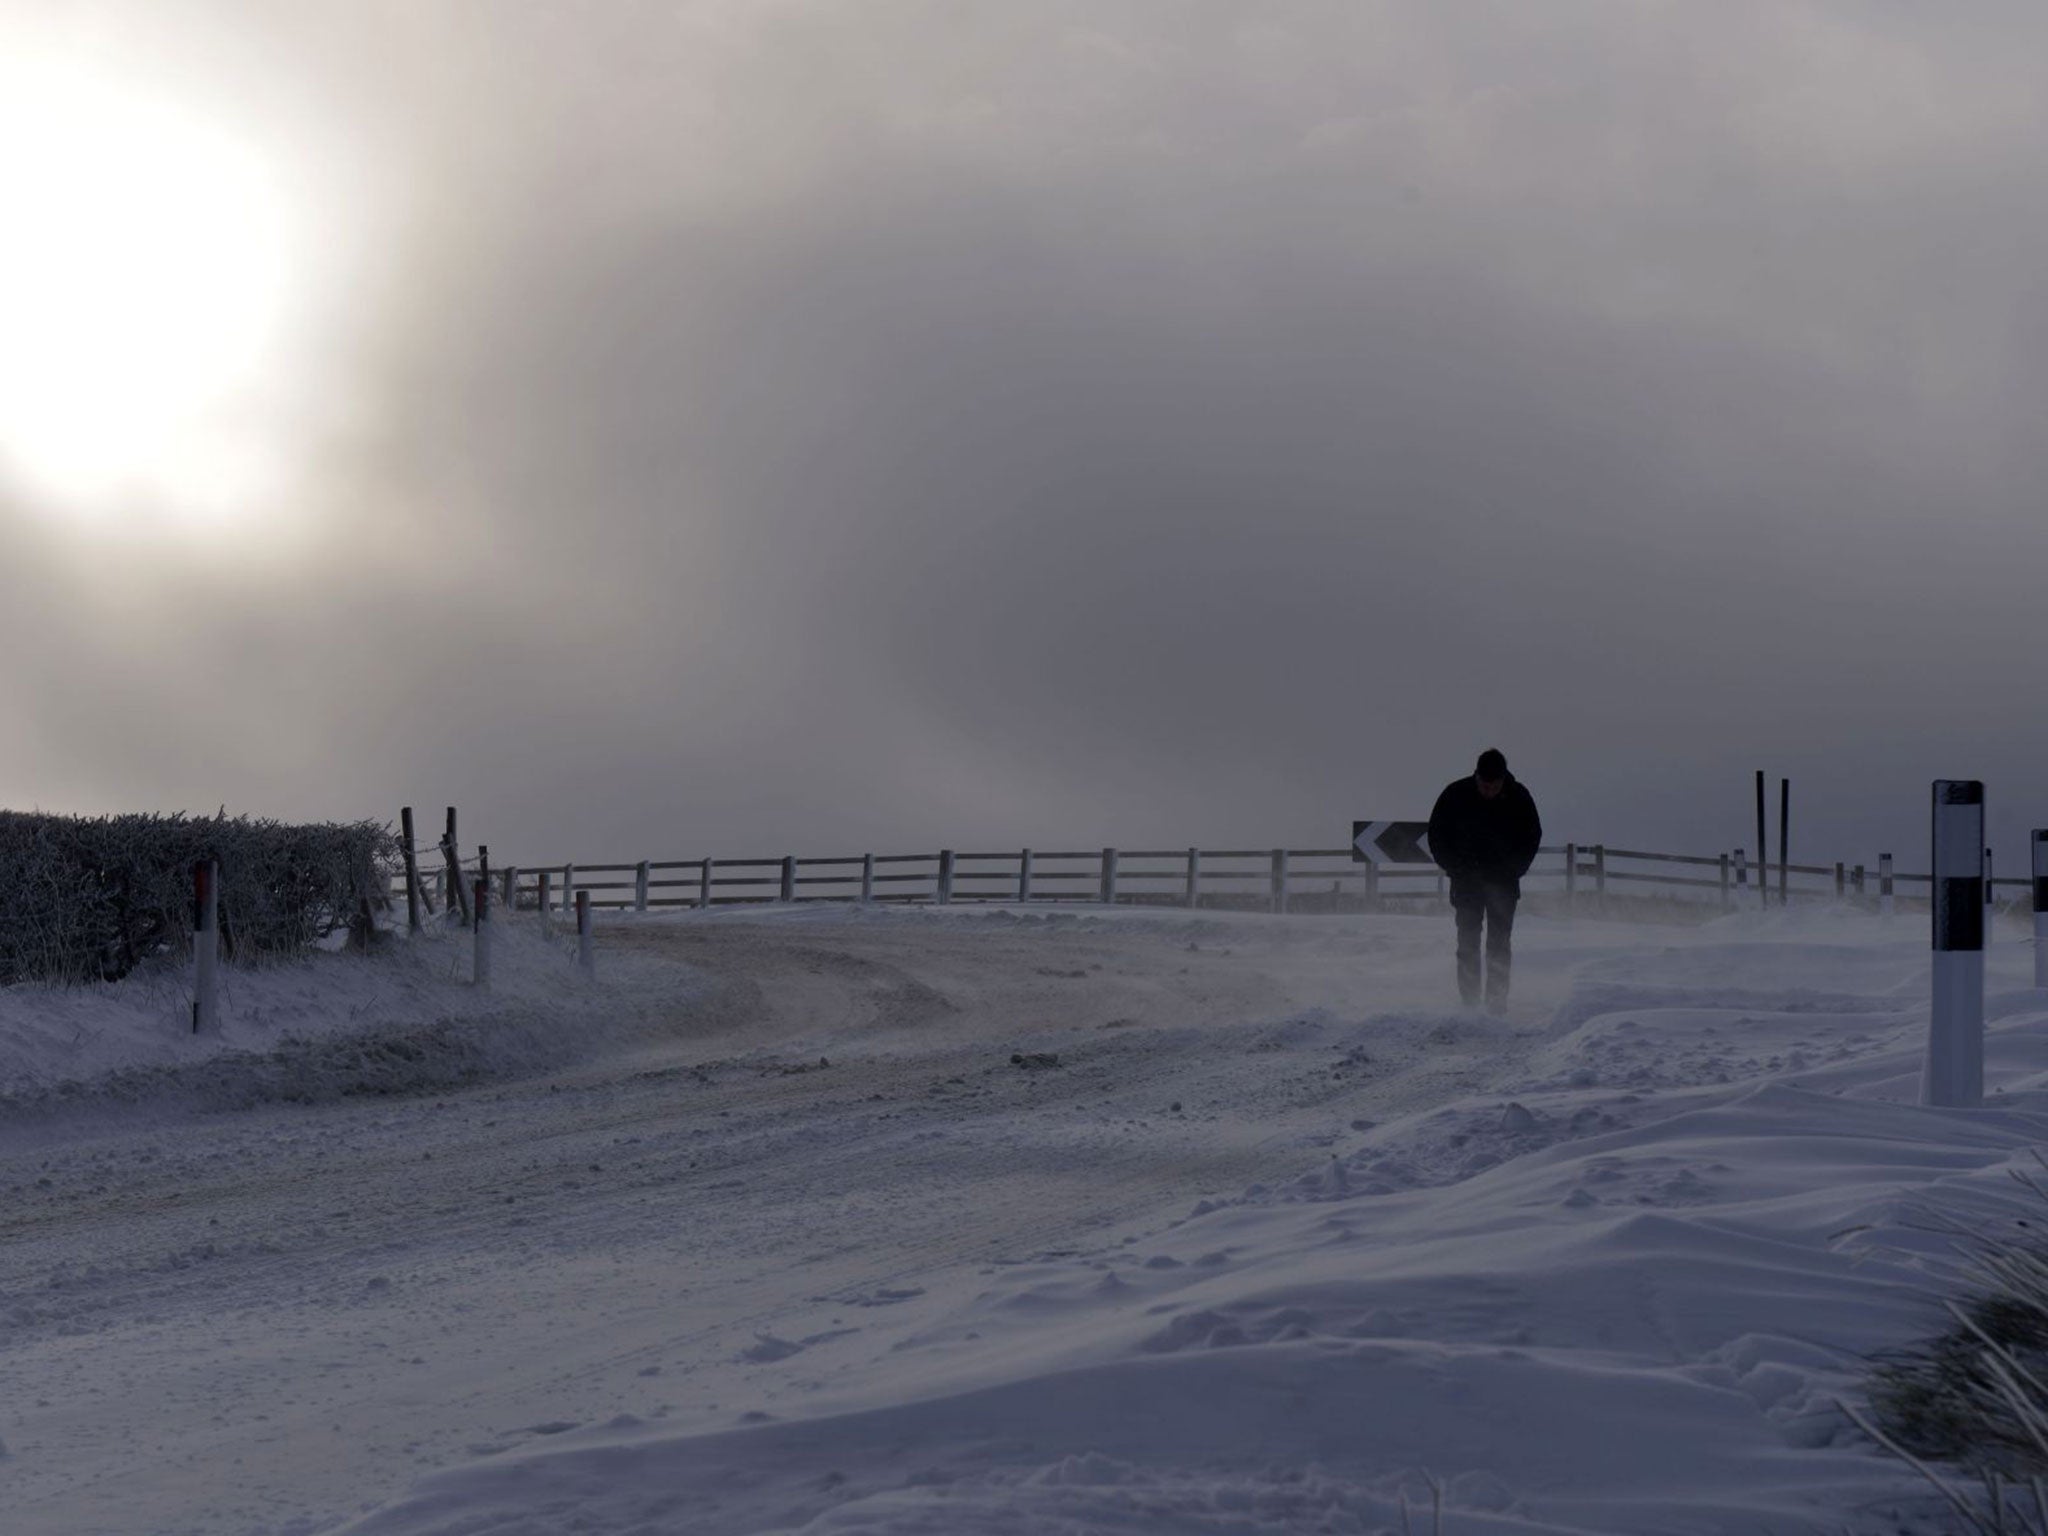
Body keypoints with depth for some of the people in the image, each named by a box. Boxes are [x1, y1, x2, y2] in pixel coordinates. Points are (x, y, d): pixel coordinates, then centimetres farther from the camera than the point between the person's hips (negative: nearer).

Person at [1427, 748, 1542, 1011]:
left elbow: (1532, 836, 7)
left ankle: (1497, 1002, -3)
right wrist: (1455, 869, -4)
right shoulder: (1456, 795, -9)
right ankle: (1469, 1002, -1)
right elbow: (1437, 834, 3)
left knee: (1500, 943, -5)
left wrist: (1514, 870, -2)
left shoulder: (1519, 798, -8)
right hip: (1466, 881, 0)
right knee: (1467, 942, -3)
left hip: (1503, 881, 0)